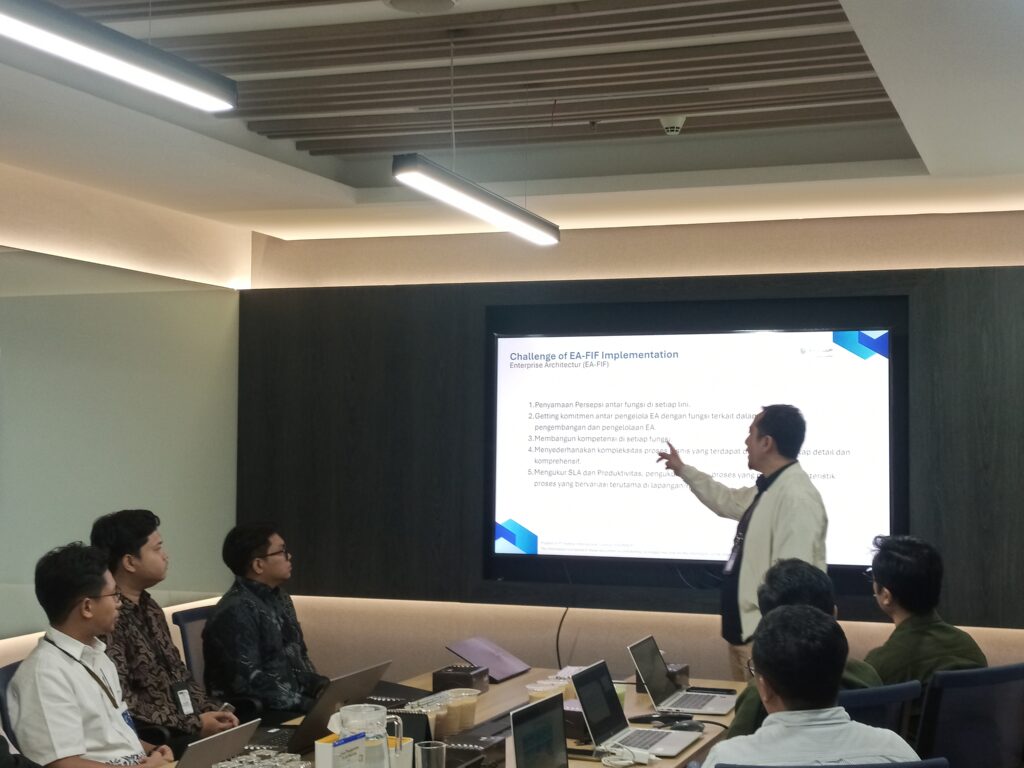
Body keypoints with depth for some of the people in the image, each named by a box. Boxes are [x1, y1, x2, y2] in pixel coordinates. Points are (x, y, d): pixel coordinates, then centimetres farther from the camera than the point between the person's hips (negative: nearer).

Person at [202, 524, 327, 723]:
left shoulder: (280, 598, 13)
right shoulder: (236, 611, -16)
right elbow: (248, 681, -22)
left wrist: (320, 687, 2)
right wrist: (308, 704, -23)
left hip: (295, 701, 9)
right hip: (255, 712, -9)